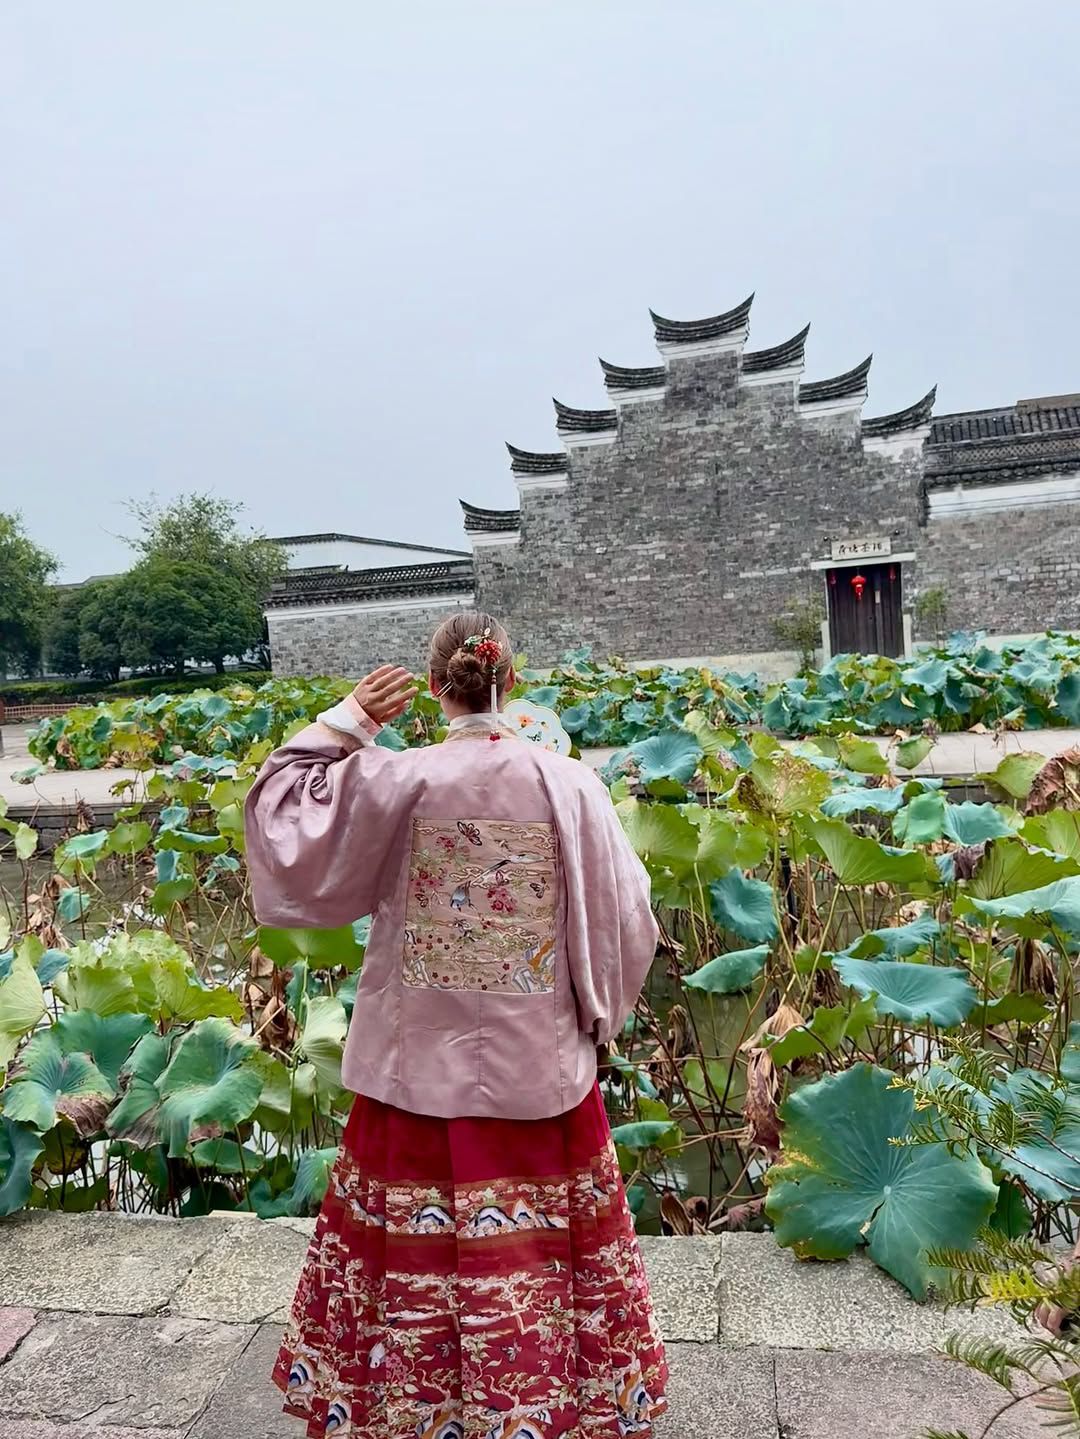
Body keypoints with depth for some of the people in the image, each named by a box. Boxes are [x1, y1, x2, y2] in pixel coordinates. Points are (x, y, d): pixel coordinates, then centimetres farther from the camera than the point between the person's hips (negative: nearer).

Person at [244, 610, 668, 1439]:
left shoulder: (392, 781, -13)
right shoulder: (571, 785, -10)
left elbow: (287, 846, -1)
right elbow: (624, 921, -4)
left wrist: (343, 725, -1)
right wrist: (594, 1013, 14)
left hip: (422, 1064, 0)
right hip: (542, 1062, 1)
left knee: (416, 1256, 17)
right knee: (543, 1256, 18)